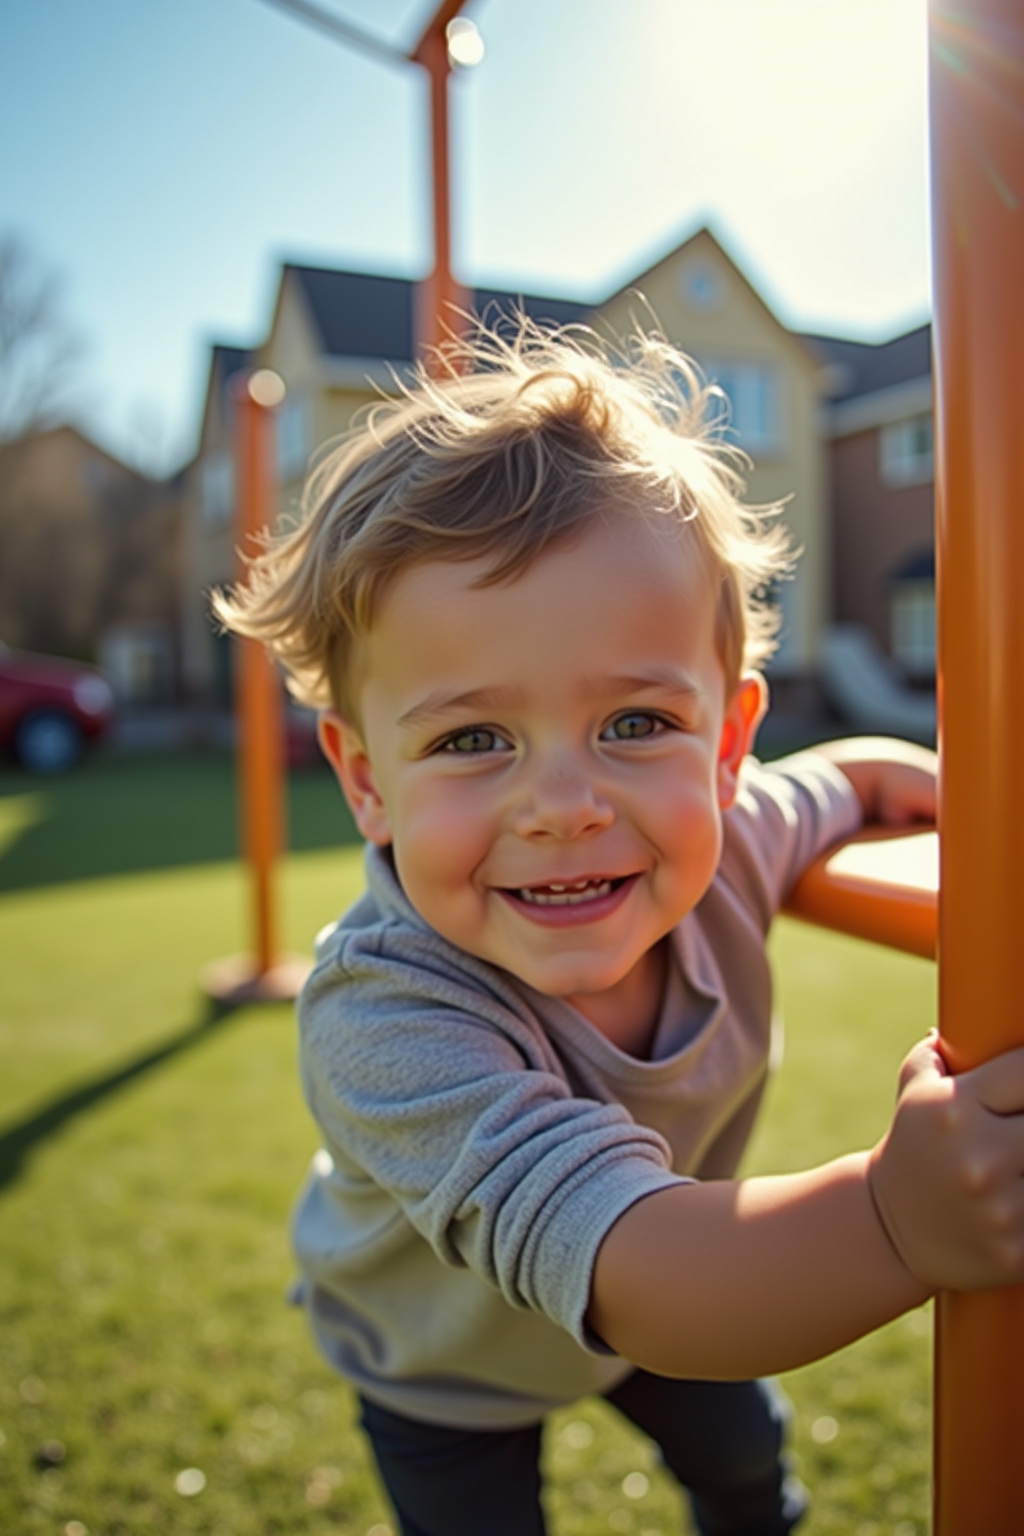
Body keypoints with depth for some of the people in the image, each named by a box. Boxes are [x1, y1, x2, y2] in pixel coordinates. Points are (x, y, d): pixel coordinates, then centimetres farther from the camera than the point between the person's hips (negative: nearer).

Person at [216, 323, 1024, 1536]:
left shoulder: (717, 855, -30)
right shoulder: (384, 1025, -47)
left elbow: (852, 775, -6)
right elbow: (623, 1266, -56)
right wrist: (894, 1218, -71)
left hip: (675, 1307, 5)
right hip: (442, 1368, -4)